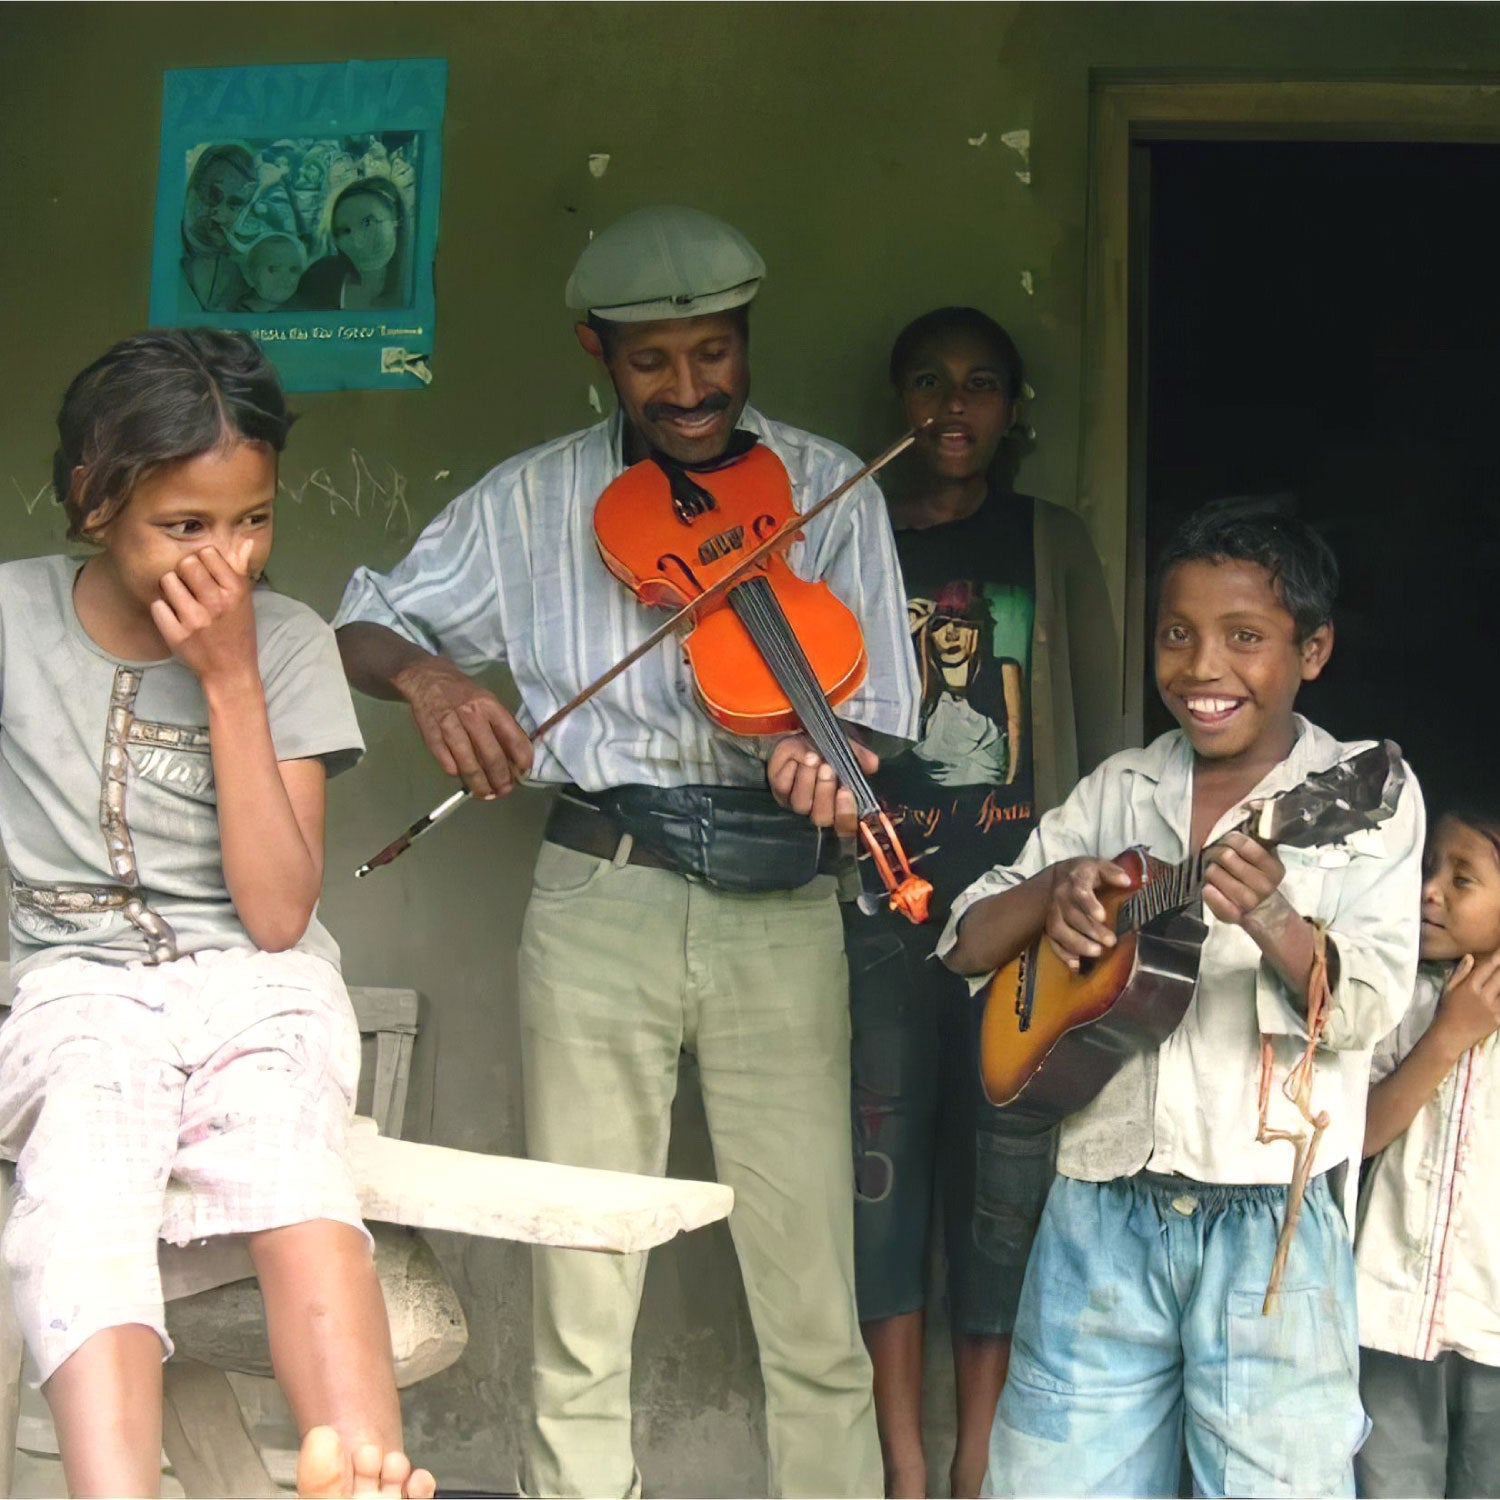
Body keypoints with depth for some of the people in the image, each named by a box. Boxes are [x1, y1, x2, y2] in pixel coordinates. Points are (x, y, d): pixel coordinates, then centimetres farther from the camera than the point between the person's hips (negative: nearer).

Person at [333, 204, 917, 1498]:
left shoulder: (829, 491, 6)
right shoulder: (536, 498, 9)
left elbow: (879, 714, 2)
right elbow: (368, 621, 13)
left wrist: (823, 751, -21)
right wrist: (425, 676, -9)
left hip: (779, 906, 0)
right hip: (603, 897, 1)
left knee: (817, 1323, 0)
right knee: (584, 1314, 4)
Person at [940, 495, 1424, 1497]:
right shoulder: (1120, 788, 11)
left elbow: (1370, 1007, -11)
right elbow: (966, 944, 10)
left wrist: (1277, 922, -31)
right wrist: (1053, 888, -11)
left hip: (1271, 1225, -3)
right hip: (1102, 1211, 3)